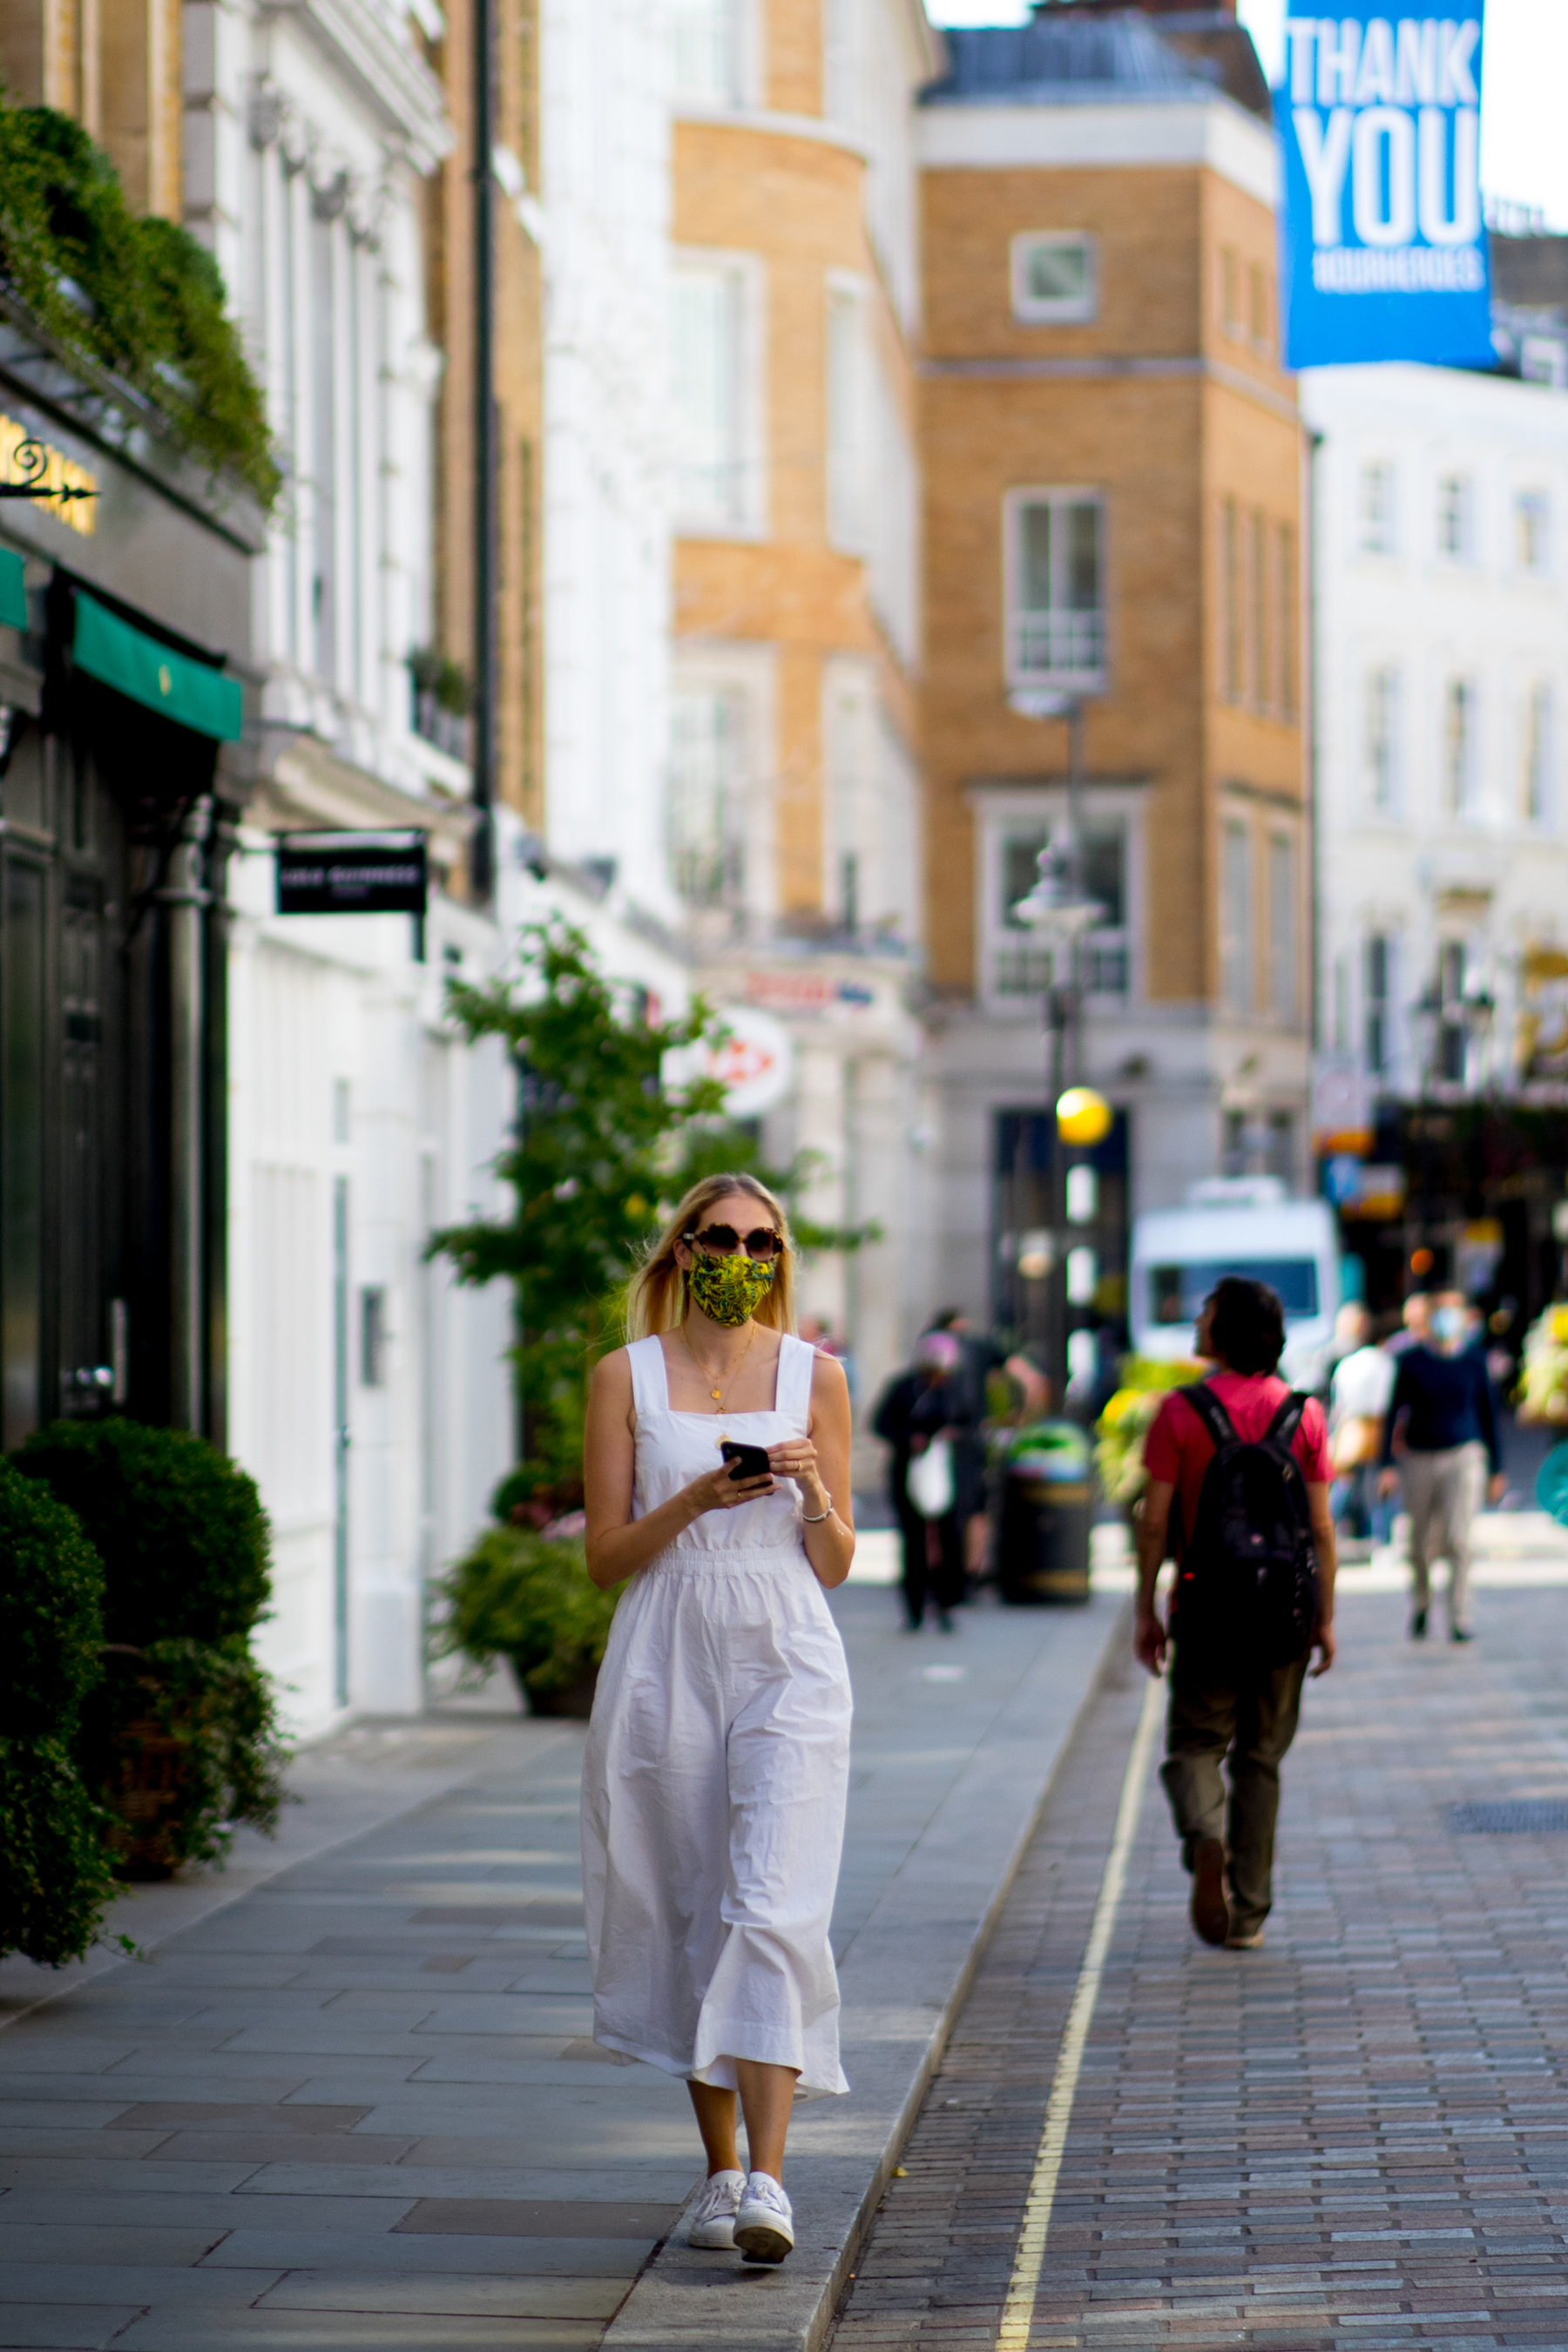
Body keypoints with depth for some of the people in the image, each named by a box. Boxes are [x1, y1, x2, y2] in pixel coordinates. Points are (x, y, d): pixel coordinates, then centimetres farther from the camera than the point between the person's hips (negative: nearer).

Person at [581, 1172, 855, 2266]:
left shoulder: (814, 1376, 7)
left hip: (787, 1667, -1)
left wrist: (815, 1494, -12)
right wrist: (696, 1499, -14)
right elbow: (606, 1555, 2)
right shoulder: (628, 1376, 6)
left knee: (774, 1911, -14)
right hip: (667, 1667, 1)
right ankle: (722, 2167, 19)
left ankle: (769, 2179, -19)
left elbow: (835, 1565, 9)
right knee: (689, 1917, 6)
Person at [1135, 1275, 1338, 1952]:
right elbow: (1321, 1528, 0)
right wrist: (1325, 1616, 7)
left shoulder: (1180, 1412, -6)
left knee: (1195, 1743, 11)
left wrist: (1145, 1610, 2)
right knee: (1260, 1757, 11)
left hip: (1205, 1608, -2)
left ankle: (1206, 1838, -20)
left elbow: (1154, 1521, -6)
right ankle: (1247, 1915, 11)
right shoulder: (1304, 1415, 0)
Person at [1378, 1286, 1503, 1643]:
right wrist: (1387, 1464, -4)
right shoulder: (1413, 1360, 1)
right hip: (1419, 1459, 1)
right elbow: (1395, 1412, 3)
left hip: (1463, 1455, -1)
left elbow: (1487, 1413, 11)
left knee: (1458, 1539, -14)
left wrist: (1496, 1469, 12)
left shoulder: (1473, 1360, 3)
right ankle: (1420, 1605, 36)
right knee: (1420, 1545, 9)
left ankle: (1459, 1620, -8)